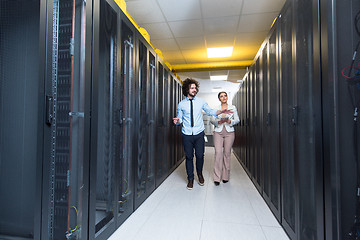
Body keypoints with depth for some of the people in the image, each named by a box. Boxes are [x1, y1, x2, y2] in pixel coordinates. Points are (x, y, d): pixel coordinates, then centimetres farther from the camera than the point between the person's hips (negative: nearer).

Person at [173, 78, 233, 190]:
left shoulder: (201, 101, 4)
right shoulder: (181, 104, 2)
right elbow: (180, 118, 7)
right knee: (189, 157, 8)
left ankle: (200, 174, 34)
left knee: (200, 155, 4)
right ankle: (190, 179, 28)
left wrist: (221, 111, -8)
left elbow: (210, 111, 7)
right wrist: (177, 120, -15)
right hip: (187, 135, 0)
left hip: (199, 134, 1)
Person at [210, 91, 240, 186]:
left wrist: (230, 121, -13)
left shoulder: (233, 107, 8)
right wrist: (218, 121, -16)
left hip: (229, 132, 1)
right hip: (218, 132, 0)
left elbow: (237, 119, 6)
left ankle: (225, 176, 16)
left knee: (227, 153, 1)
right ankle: (217, 178, -2)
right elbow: (212, 120, 3)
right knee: (218, 153, -9)